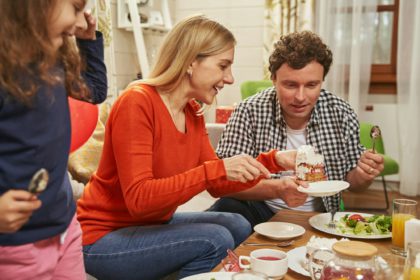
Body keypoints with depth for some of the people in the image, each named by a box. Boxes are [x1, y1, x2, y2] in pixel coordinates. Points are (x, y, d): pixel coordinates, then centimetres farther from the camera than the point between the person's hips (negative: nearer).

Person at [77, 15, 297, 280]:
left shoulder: (194, 111, 1)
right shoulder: (137, 102, -22)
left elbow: (217, 185, 4)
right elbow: (138, 199, -29)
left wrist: (273, 160, -7)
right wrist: (217, 169, -34)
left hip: (153, 224, 8)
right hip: (103, 238, -8)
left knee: (238, 227, 1)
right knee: (215, 240, -20)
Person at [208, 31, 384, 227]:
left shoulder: (340, 113, -6)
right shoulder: (249, 112, -13)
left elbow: (350, 181, 7)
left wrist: (362, 176, -18)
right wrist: (276, 188, -36)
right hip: (263, 213, -3)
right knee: (226, 210, -33)